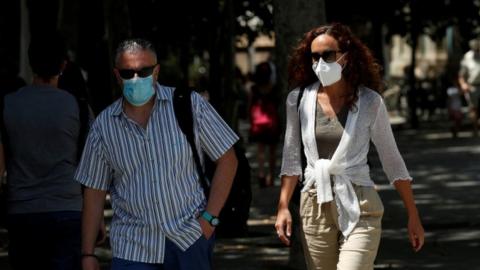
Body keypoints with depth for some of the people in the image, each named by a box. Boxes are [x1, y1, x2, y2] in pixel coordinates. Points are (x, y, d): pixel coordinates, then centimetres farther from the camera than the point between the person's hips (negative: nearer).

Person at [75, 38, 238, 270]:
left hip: (190, 241, 0)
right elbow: (94, 192, 7)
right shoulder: (104, 125, 2)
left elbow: (227, 159, 2)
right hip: (132, 248, 1)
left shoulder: (188, 104, -2)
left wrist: (209, 218, -6)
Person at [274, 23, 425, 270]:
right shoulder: (299, 100, 2)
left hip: (358, 206, -3)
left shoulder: (369, 102, -4)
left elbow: (392, 160, 3)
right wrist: (283, 207, 0)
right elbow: (291, 159, 9)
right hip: (314, 206, 3)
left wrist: (413, 216, 4)